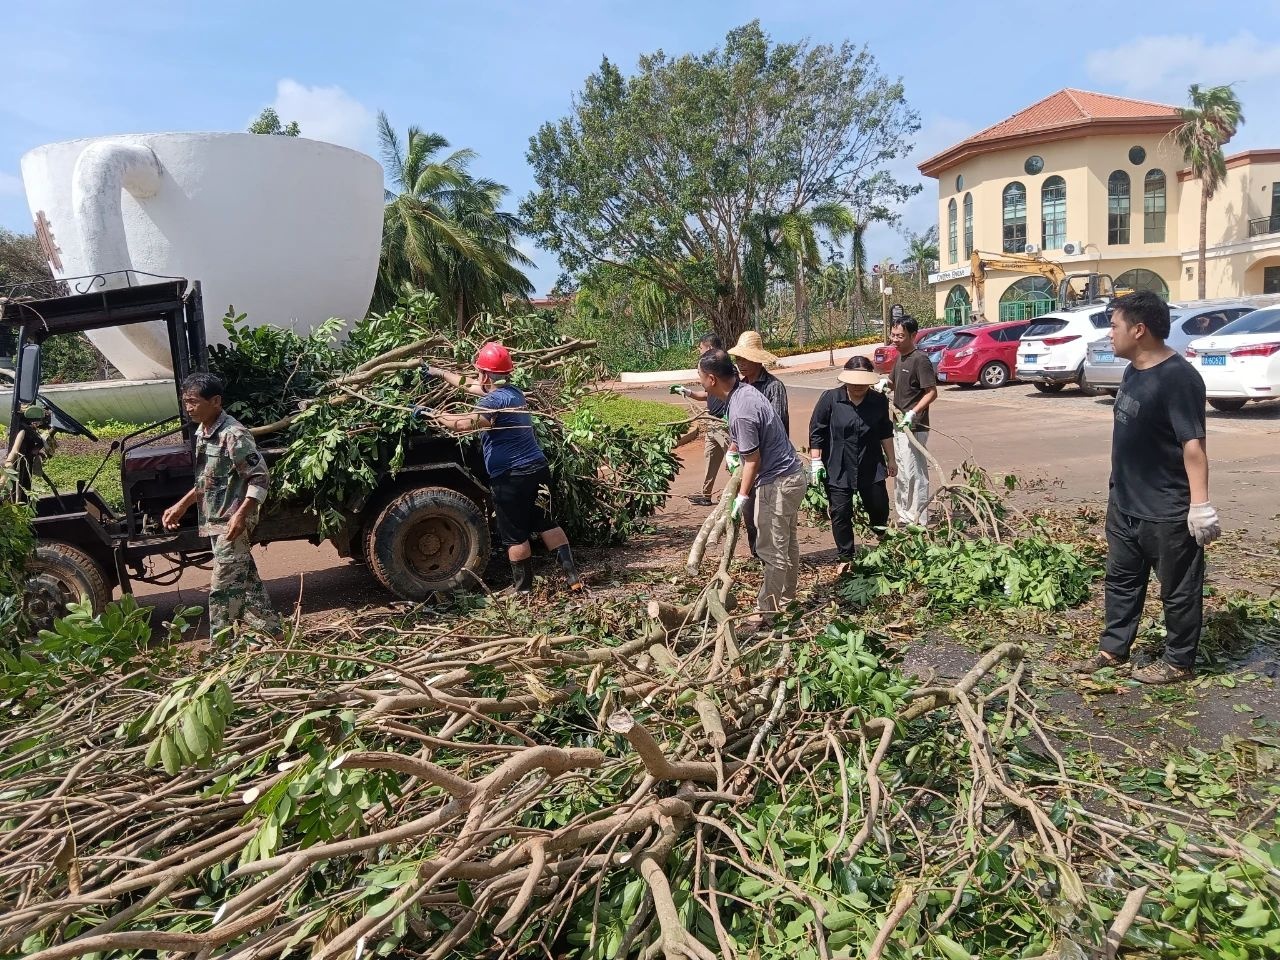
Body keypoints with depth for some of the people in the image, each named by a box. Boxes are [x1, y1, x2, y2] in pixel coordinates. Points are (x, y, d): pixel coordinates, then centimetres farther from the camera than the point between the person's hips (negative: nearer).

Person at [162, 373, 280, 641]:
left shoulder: (233, 434, -18)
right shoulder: (201, 433, 10)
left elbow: (260, 478, -20)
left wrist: (240, 515, -27)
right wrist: (182, 505, 21)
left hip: (232, 523, -9)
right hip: (216, 522, 9)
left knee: (222, 588, -6)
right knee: (245, 581, 15)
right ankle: (270, 632, 26)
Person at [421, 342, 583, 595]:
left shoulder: (495, 400, -16)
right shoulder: (513, 392, 12)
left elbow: (464, 424, -33)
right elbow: (470, 386, 26)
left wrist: (431, 414, -21)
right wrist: (440, 373, 34)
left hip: (511, 477, -8)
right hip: (537, 468, 8)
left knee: (515, 534, 5)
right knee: (545, 523, 16)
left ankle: (523, 588, 16)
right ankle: (572, 575, 14)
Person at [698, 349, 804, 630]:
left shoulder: (740, 412, -27)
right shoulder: (745, 389, 2)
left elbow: (753, 460, -20)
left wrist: (742, 496, -11)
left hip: (777, 483, -10)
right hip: (791, 475, 10)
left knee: (773, 551, 0)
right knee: (787, 543, 19)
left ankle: (767, 612, 10)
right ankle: (785, 600, 33)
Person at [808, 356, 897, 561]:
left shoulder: (879, 401, -1)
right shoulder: (830, 399, -10)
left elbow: (885, 433, 12)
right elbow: (816, 432, -6)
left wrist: (891, 459, 17)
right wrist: (816, 462, -9)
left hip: (871, 468, 3)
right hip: (837, 469, -2)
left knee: (879, 508, 12)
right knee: (840, 514, 1)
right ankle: (846, 558, 16)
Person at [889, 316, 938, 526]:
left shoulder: (920, 359, -15)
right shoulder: (899, 358, 12)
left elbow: (932, 392, -18)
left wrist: (913, 413, -28)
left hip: (914, 428, -10)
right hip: (899, 426, 10)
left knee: (914, 473, -6)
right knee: (899, 473, 16)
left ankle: (919, 521, 1)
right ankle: (904, 516, 28)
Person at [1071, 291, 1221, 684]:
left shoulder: (1178, 377, -21)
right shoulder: (1133, 371, 7)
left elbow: (1193, 443, -24)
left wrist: (1200, 504, -27)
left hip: (1167, 512, -9)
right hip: (1124, 504, 9)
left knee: (1178, 590, 8)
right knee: (1121, 580, 19)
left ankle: (1179, 662, 22)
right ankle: (1113, 649, 32)